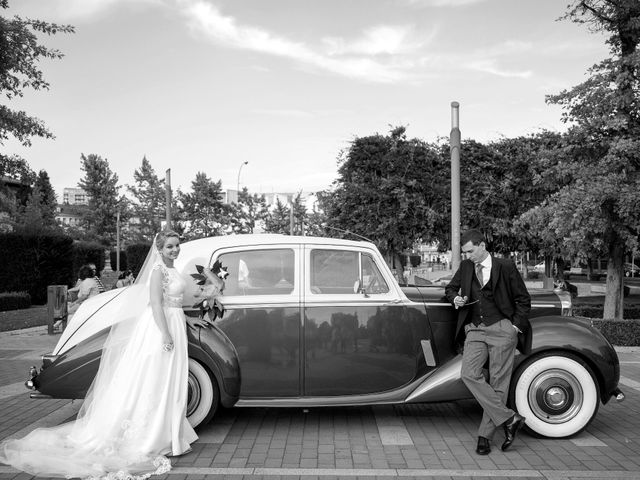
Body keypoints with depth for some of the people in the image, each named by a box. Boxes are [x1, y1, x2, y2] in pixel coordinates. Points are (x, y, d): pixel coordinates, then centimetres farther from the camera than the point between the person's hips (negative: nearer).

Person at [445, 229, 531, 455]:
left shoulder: (506, 267, -1)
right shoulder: (465, 267, 11)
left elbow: (523, 300, 5)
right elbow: (450, 288, 25)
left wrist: (516, 326, -4)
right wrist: (455, 298, 2)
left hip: (502, 329, -3)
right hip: (475, 330, 4)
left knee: (498, 383, -3)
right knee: (469, 374, -16)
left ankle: (485, 435, 6)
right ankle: (509, 419, -11)